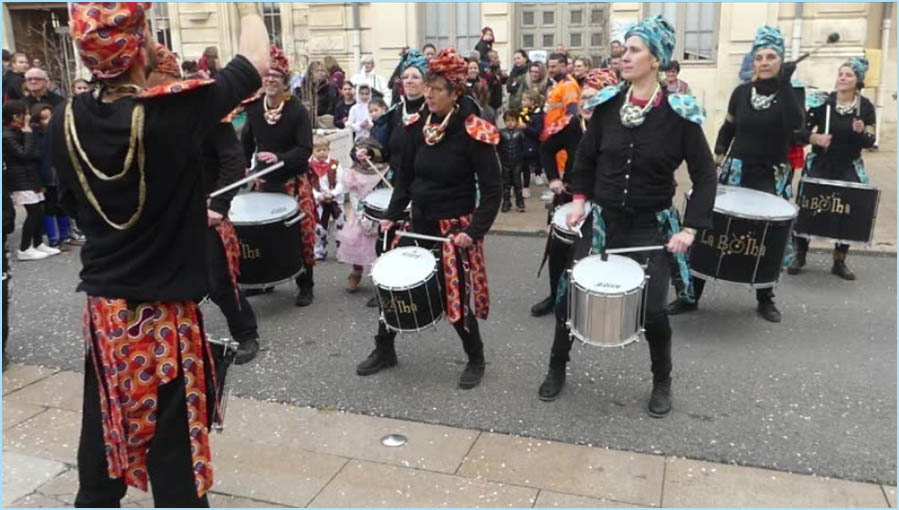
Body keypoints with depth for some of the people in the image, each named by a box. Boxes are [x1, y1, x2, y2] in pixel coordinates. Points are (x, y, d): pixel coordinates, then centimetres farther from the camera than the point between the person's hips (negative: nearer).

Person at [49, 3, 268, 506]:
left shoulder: (67, 123, -4)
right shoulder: (174, 110, -20)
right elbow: (256, 62, -6)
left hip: (102, 310, 5)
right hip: (162, 315, -5)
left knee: (104, 437, 21)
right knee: (173, 453, 8)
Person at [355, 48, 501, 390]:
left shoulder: (474, 133, -16)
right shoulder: (419, 126, 1)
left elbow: (491, 191, -15)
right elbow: (405, 176, 9)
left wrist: (474, 231, -22)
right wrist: (392, 216, 1)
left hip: (455, 227, -6)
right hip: (419, 221, 6)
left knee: (456, 296, 1)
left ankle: (476, 360, 26)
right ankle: (384, 350, 30)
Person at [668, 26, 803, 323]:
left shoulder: (791, 93, -3)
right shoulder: (741, 92, 3)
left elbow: (795, 124, -24)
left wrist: (784, 84, -24)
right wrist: (716, 163, 4)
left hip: (772, 178, -1)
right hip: (736, 173, 2)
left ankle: (765, 299, 22)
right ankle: (691, 295, 6)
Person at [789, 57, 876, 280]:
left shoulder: (866, 107, -3)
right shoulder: (822, 102, -6)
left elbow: (870, 142, -2)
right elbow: (802, 130, -4)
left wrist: (861, 132, -23)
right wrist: (816, 138, -24)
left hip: (849, 169, 1)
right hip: (820, 165, -1)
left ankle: (840, 261, 14)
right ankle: (800, 255, 12)